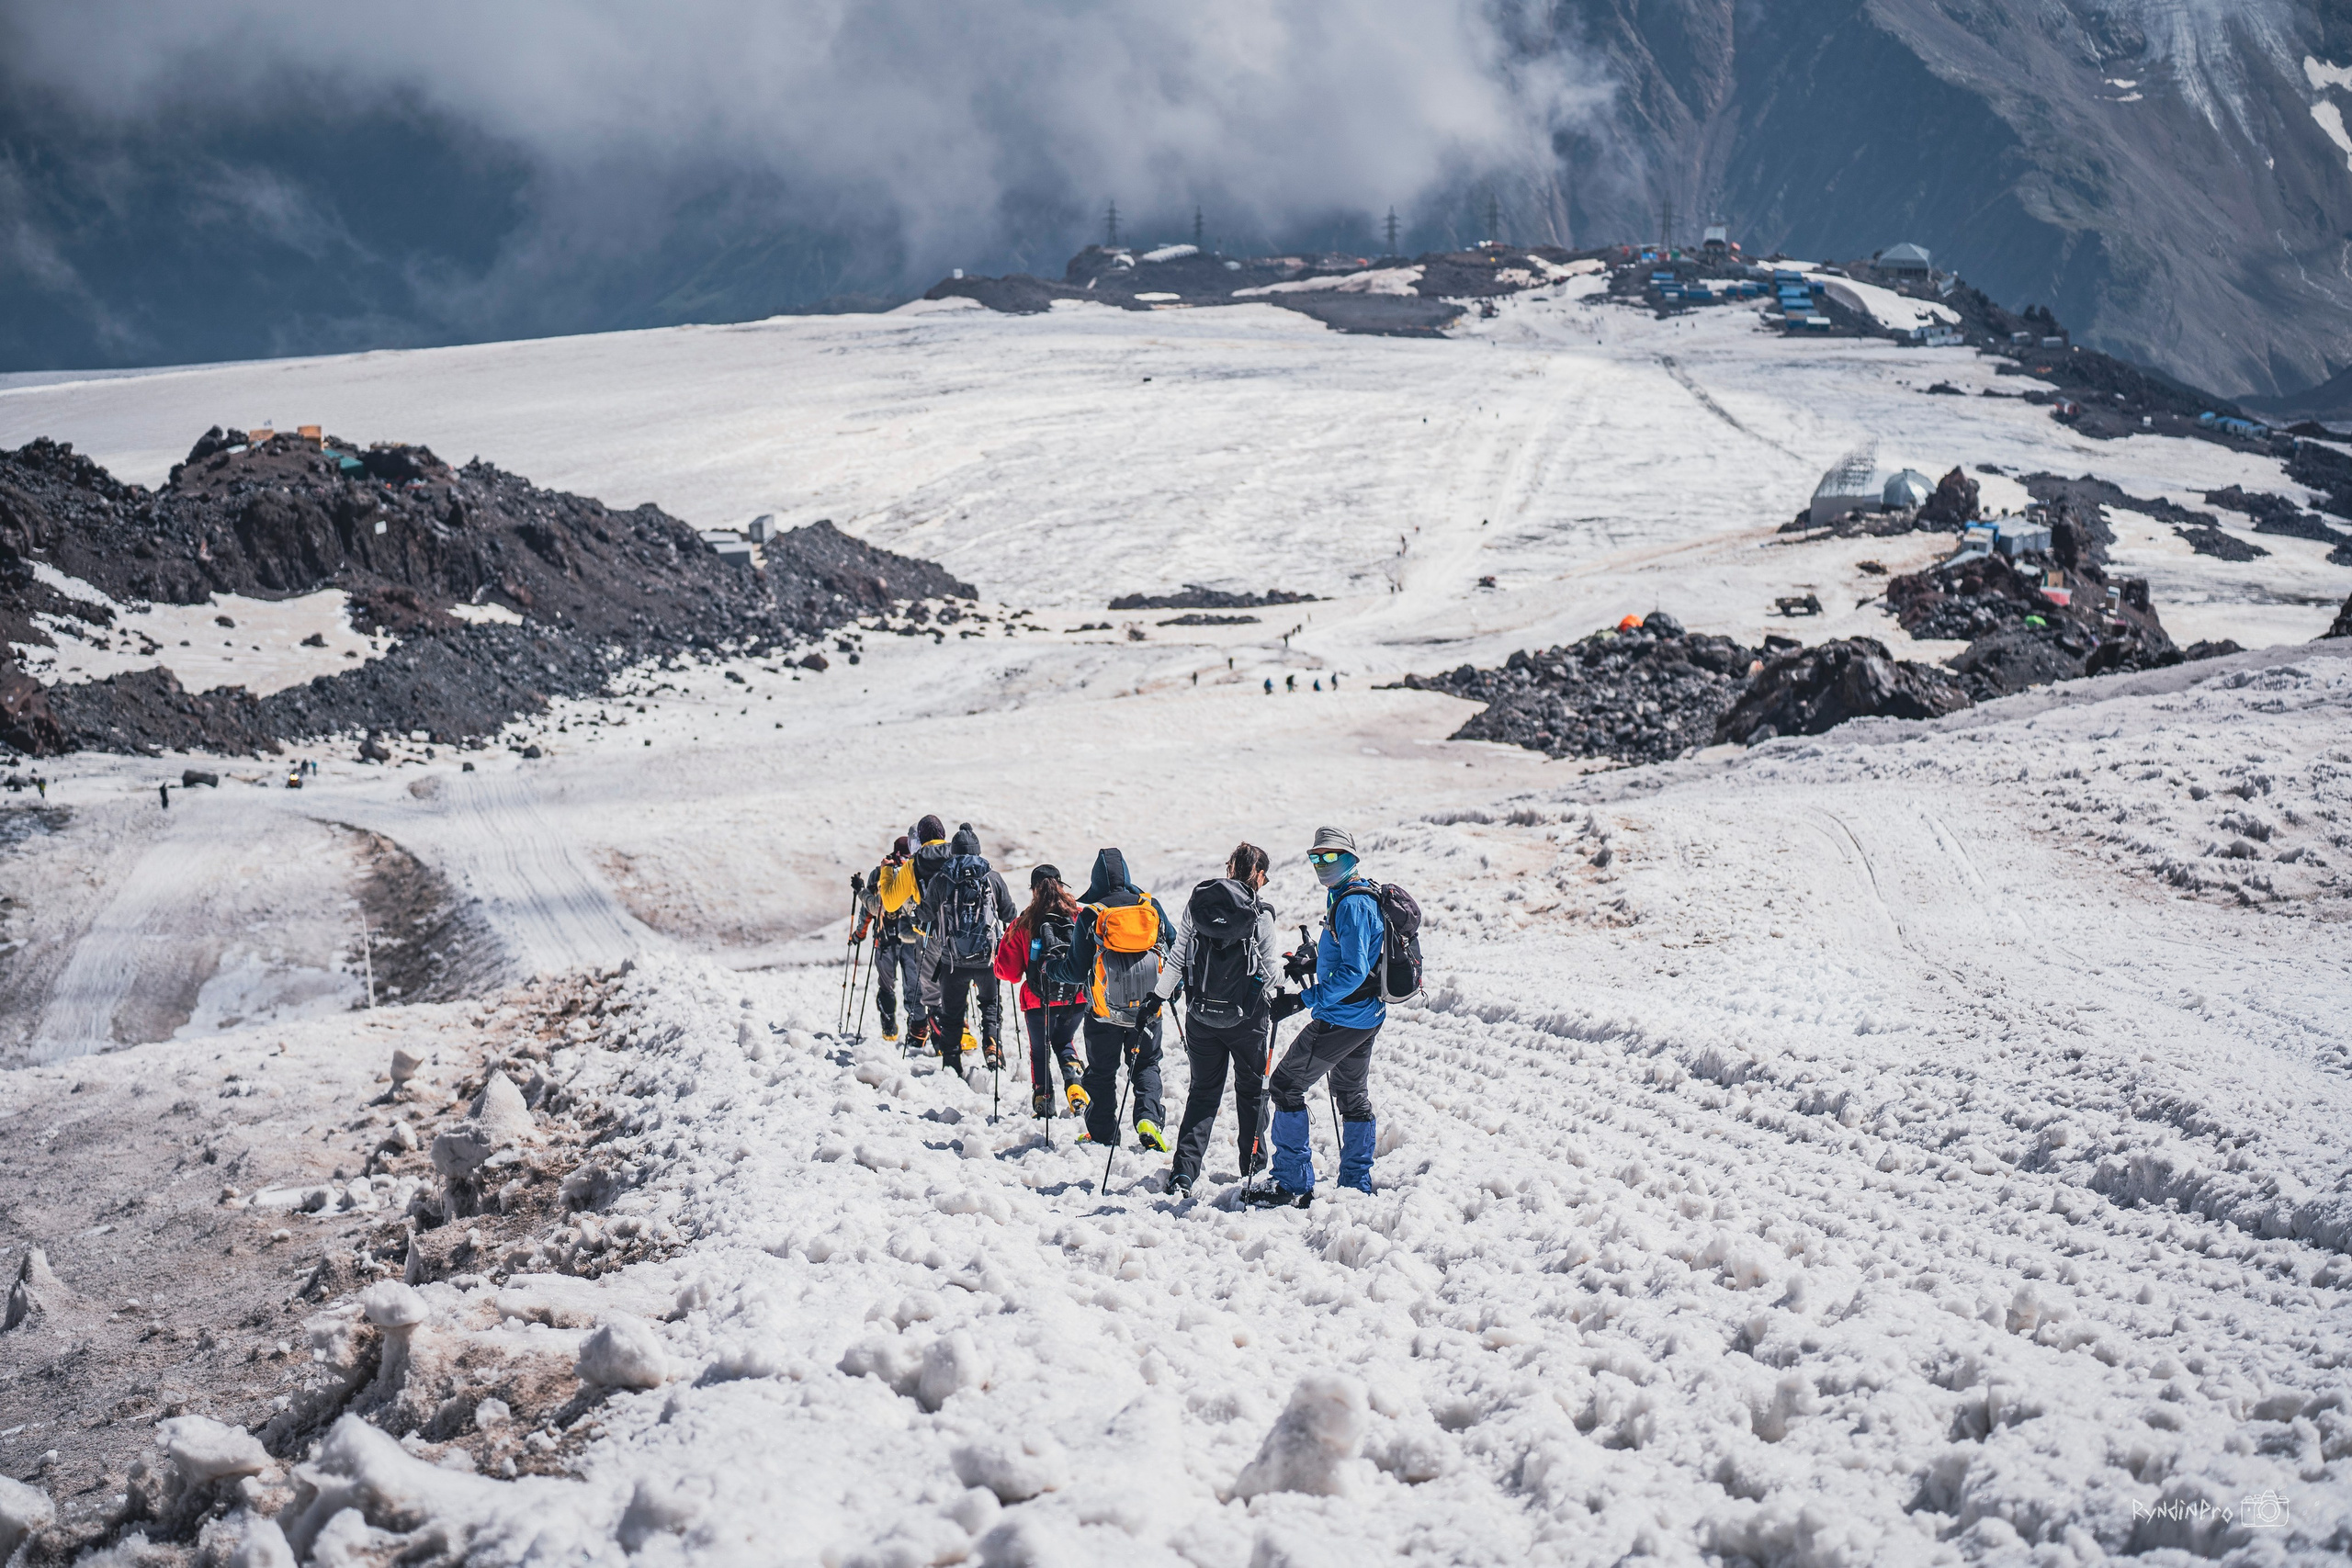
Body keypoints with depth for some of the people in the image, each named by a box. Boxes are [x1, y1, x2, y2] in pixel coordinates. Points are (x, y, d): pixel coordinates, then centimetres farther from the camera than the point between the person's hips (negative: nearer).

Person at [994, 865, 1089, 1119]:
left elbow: (1008, 972, -5)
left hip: (1039, 1002, -2)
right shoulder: (1080, 917, -5)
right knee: (1064, 1043, 25)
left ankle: (1043, 1104, 10)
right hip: (1077, 997, 2)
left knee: (1040, 1051, 19)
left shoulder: (1023, 925, -10)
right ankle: (1076, 1087, 2)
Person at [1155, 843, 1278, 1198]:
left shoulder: (1198, 903, -3)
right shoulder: (1260, 914, -11)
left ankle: (1184, 1171, -3)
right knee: (1251, 1088, 18)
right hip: (1247, 1016, -3)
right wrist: (1290, 972, 17)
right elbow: (1269, 972, -5)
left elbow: (1176, 959, 1)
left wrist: (1159, 996, 12)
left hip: (1201, 1014, 3)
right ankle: (1252, 1162, 29)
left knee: (1203, 1092, 9)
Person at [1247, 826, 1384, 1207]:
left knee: (1286, 1085, -5)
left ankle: (1293, 1183, -4)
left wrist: (1305, 999, -27)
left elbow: (1353, 971, -27)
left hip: (1342, 1016, -11)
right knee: (1352, 1096, 20)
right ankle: (1357, 1184, 27)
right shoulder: (1356, 895, 12)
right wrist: (1313, 963, 12)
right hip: (1367, 1015, 11)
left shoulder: (1352, 904, -20)